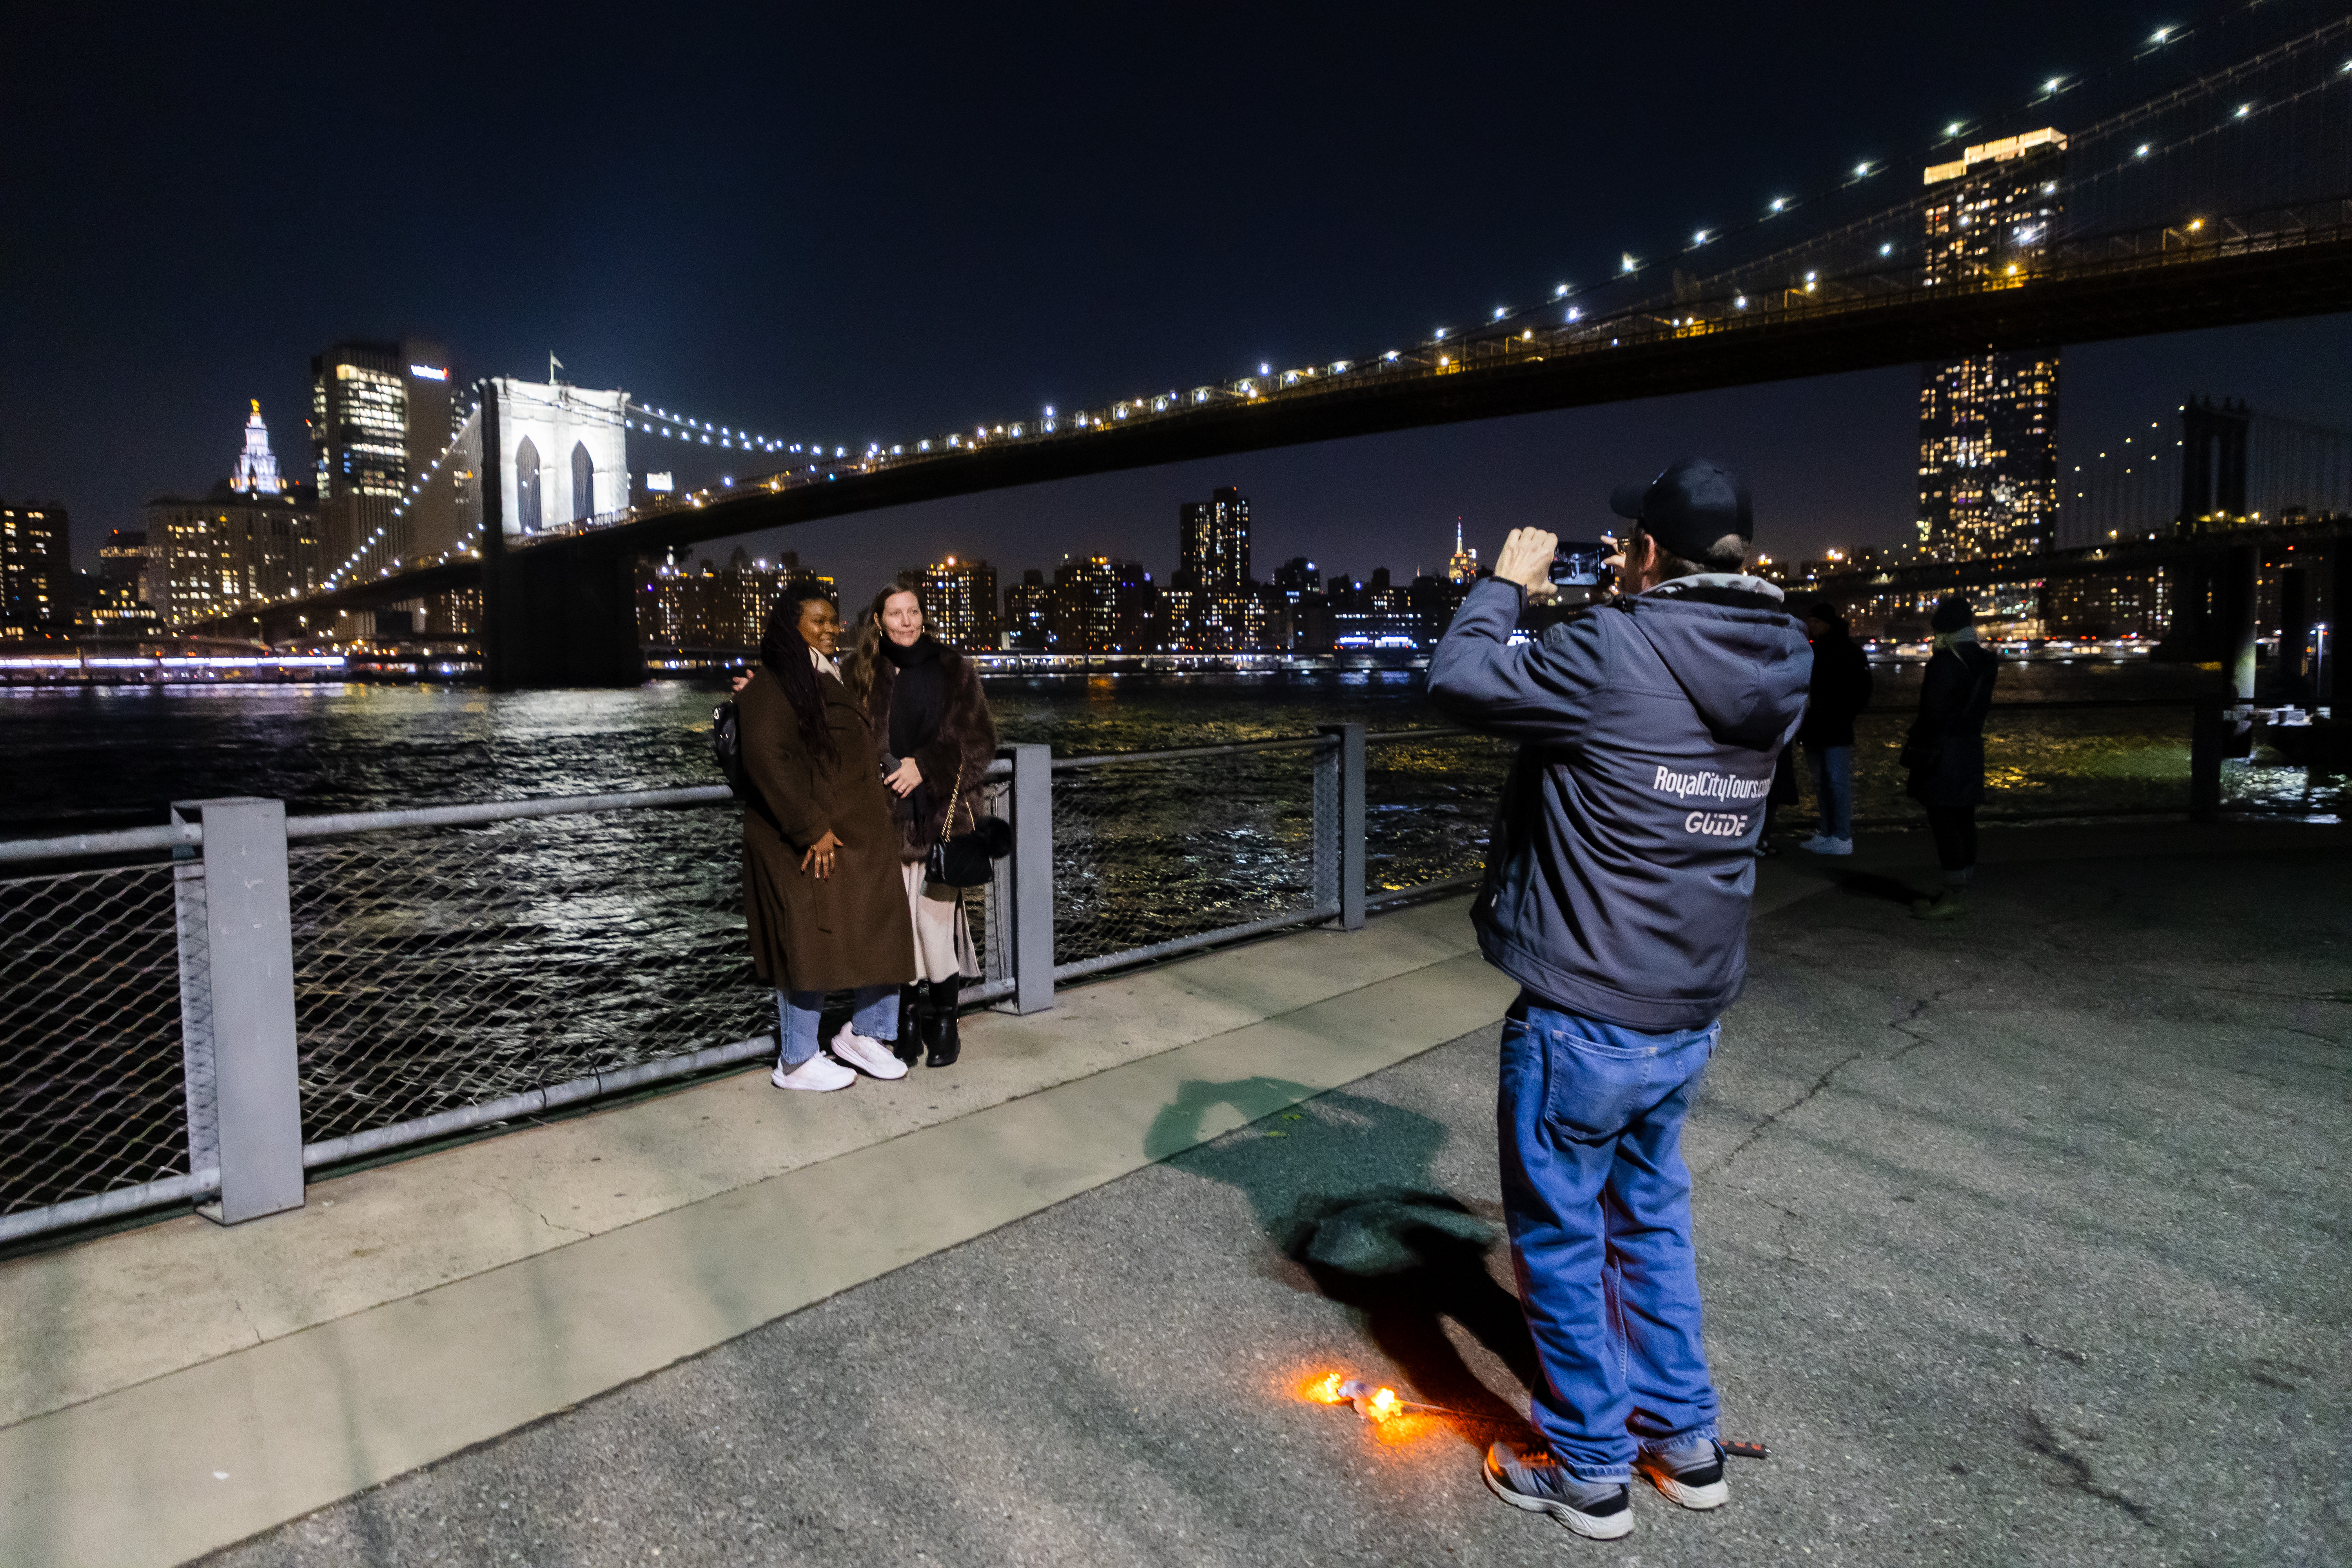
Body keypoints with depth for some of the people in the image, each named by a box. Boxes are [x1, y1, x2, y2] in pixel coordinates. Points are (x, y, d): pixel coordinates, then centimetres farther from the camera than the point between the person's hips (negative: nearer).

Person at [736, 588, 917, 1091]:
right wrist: (812, 829, -22)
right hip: (809, 844, -9)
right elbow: (767, 758, -21)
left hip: (860, 838, 9)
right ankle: (796, 1063, 14)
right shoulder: (773, 686, -11)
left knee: (878, 933, 10)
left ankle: (863, 1034, 28)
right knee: (809, 944, -1)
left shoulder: (833, 681, 18)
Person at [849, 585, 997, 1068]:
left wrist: (926, 766, -10)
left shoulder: (953, 671, 5)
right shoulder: (861, 674, 8)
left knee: (937, 916, -3)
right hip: (884, 819, 1)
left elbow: (979, 742, 1)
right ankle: (899, 1020, 16)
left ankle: (943, 1021, 12)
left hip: (940, 816, -1)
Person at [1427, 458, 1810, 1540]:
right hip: (1690, 1017, 7)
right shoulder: (1782, 667, 0)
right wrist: (1630, 608, 14)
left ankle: (1589, 1469, 29)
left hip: (1582, 1021, -7)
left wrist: (1505, 586, 0)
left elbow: (1458, 682, -15)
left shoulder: (1615, 652, -23)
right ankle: (1683, 1441, 40)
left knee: (1560, 1237, 12)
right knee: (1652, 1219, 25)